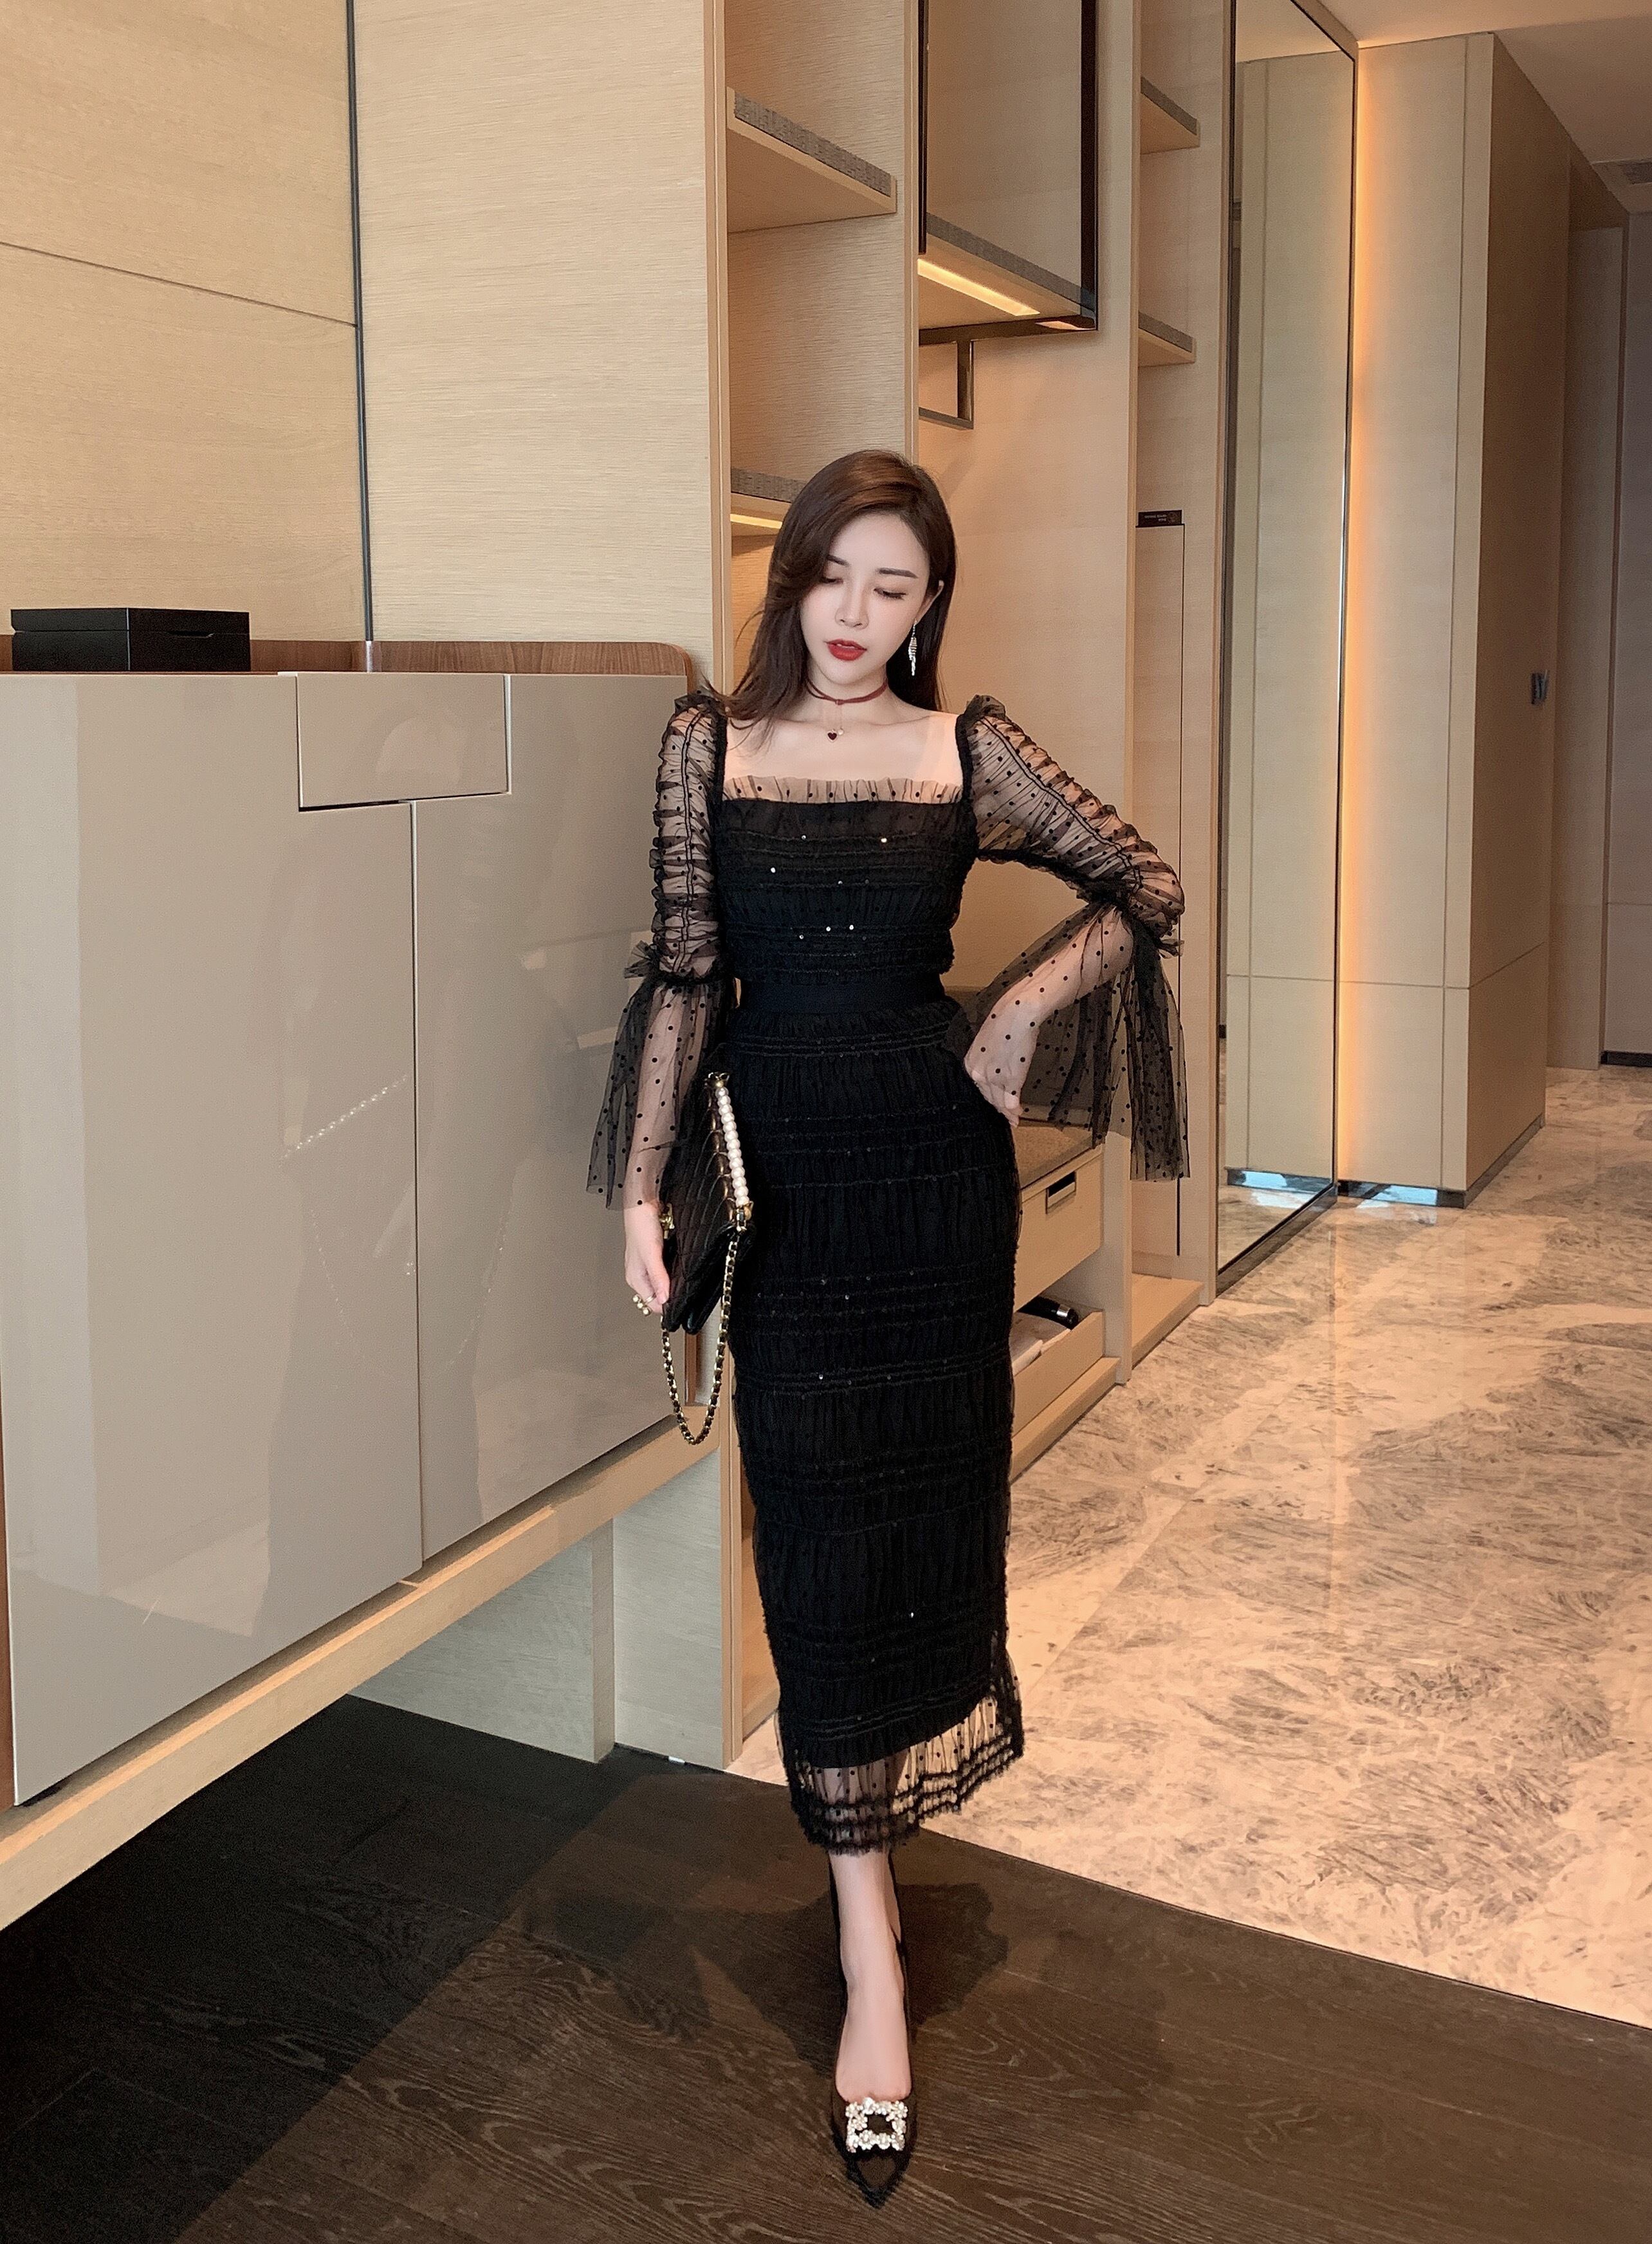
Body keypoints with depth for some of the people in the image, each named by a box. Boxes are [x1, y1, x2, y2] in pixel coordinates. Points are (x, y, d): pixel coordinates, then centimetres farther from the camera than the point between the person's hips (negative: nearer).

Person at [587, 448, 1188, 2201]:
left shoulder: (969, 750, 1)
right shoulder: (708, 745, 1)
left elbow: (1146, 889, 8)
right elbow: (682, 971, 1)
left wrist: (1025, 1004, -5)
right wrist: (643, 1187, -3)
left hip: (932, 1160, 1)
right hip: (780, 1169, 0)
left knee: (929, 1497, 11)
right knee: (819, 1533, 0)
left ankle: (892, 1788, 40)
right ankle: (869, 1956, 10)